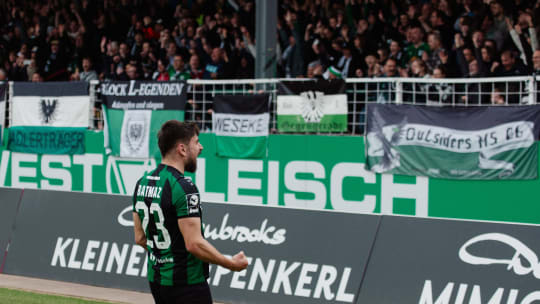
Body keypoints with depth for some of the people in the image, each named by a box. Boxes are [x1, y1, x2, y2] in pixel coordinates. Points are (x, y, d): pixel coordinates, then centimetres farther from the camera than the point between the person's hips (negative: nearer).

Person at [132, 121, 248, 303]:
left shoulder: (142, 183, 8)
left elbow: (140, 238, 14)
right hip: (187, 284, -9)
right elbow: (194, 244, -22)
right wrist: (231, 264, -12)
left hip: (156, 280, 9)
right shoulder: (184, 187, -19)